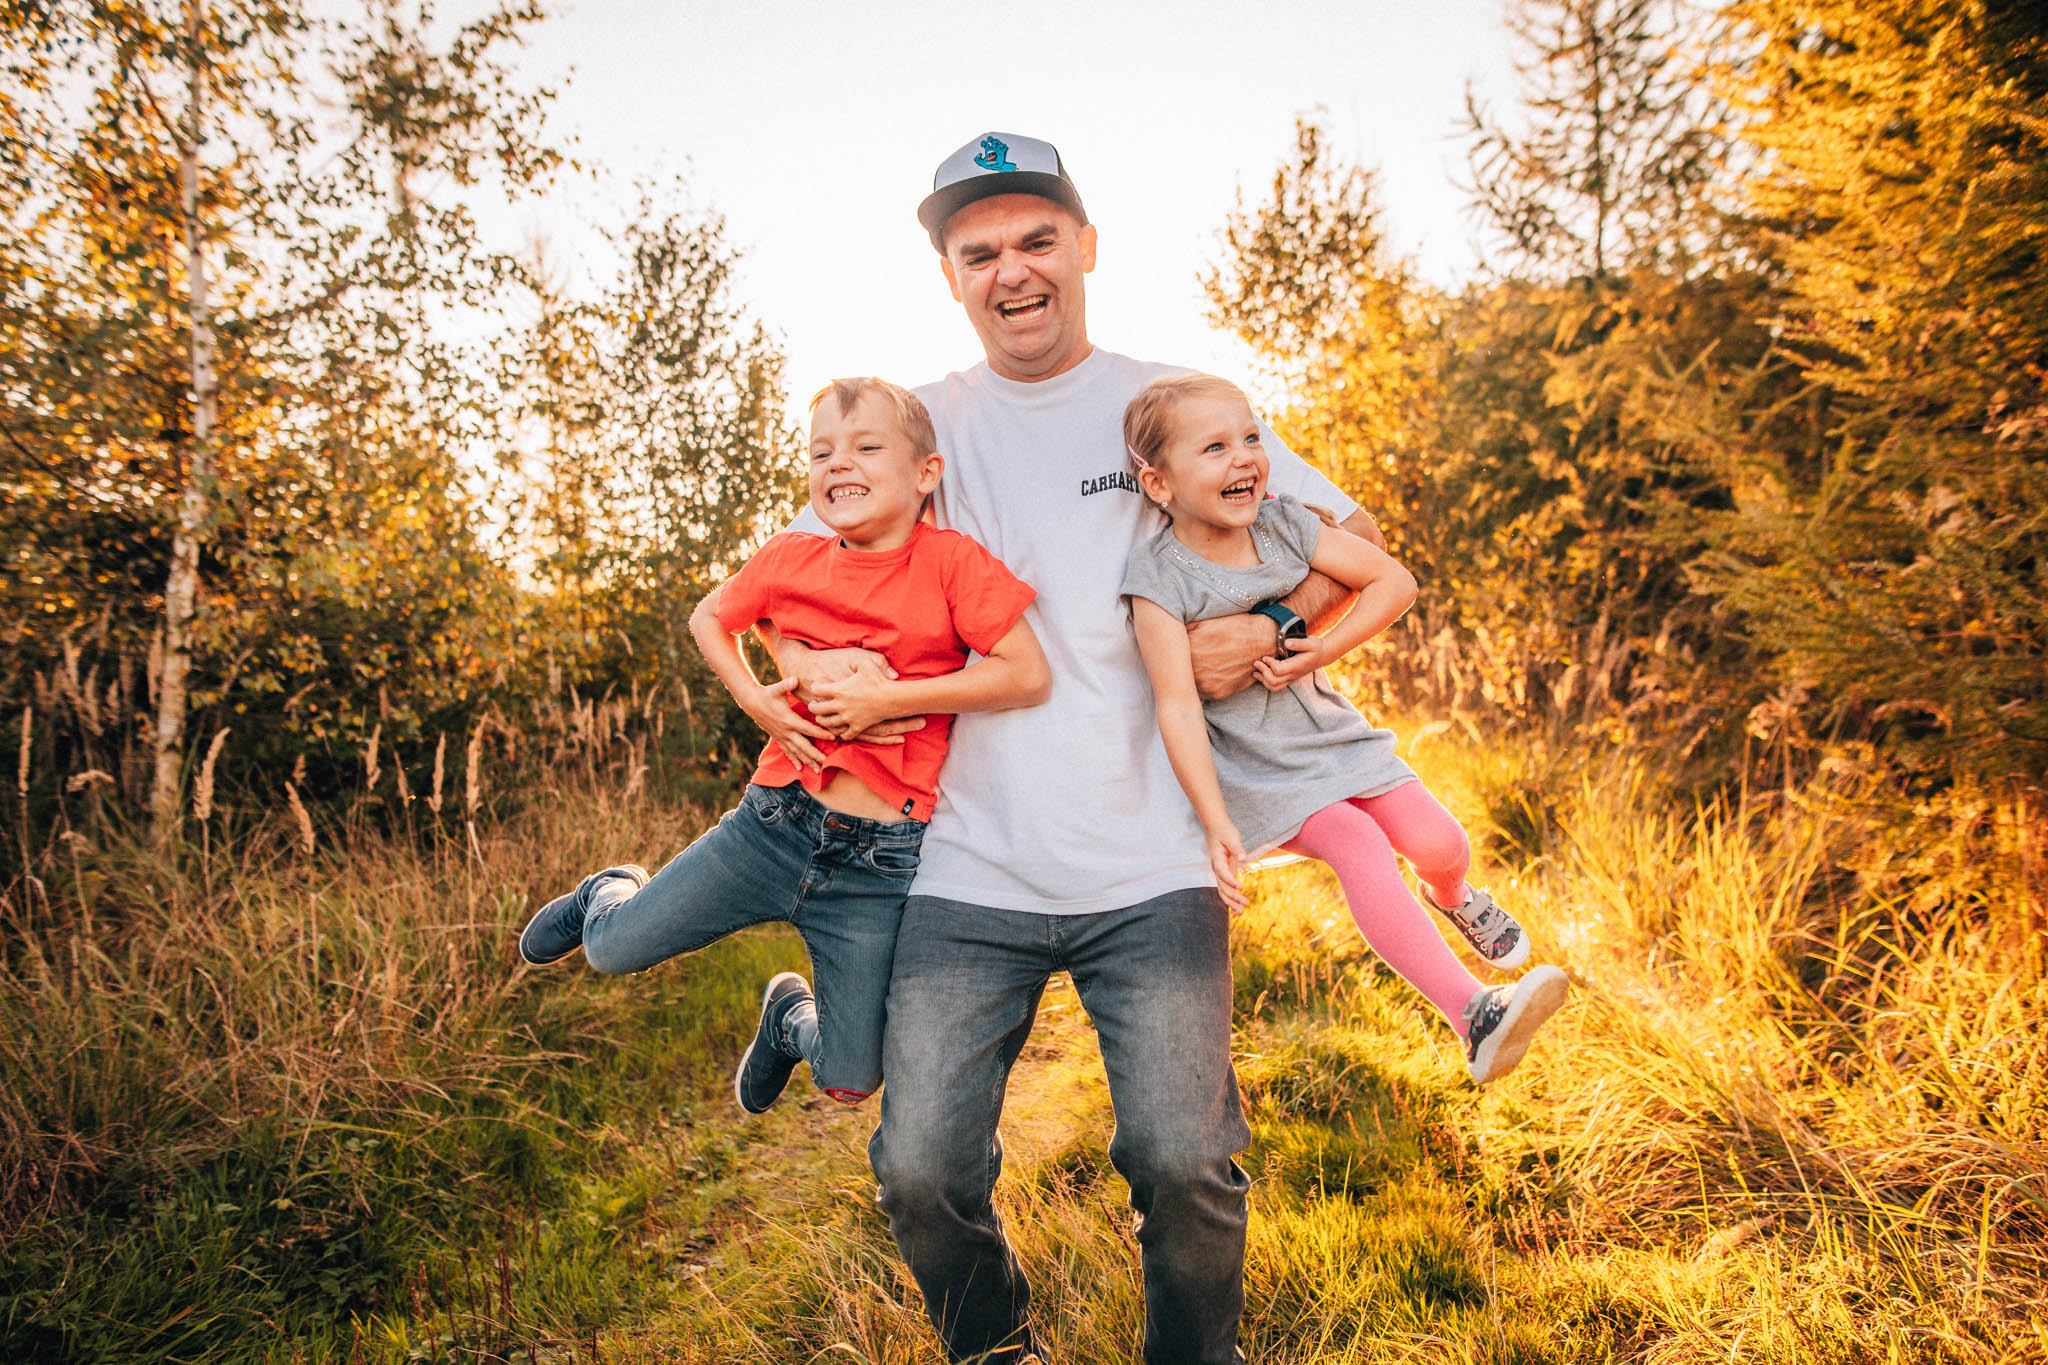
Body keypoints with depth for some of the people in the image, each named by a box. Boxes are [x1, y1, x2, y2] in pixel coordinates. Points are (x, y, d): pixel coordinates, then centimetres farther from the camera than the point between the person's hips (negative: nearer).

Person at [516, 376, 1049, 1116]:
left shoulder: (951, 561, -10)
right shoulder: (791, 559, 1)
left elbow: (1029, 674, -16)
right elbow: (708, 618, 19)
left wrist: (891, 697, -19)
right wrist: (754, 701, 1)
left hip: (882, 860, -2)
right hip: (775, 824, 3)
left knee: (850, 1082, 5)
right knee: (612, 948, 6)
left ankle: (790, 1016, 40)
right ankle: (611, 892, 43)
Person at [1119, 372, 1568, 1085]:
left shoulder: (1284, 525, -5)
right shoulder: (1159, 578, -18)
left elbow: (1395, 580, 1)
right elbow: (1177, 705, -22)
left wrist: (1323, 651, -13)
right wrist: (1215, 821, -27)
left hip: (1331, 731, 5)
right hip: (1254, 766, -5)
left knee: (1437, 842, -2)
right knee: (1360, 847, -25)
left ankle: (1454, 893, 37)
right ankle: (1473, 1013, -21)